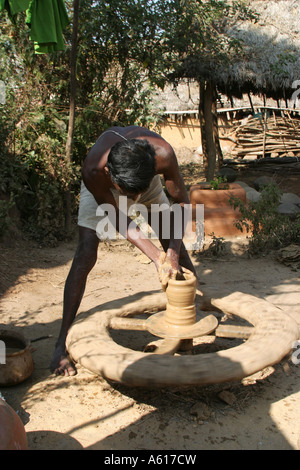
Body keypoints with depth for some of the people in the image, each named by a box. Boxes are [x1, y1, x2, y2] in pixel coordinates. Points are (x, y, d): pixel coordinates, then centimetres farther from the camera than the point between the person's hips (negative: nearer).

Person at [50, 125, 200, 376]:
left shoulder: (162, 153, -41)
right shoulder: (94, 171, -43)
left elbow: (181, 201, -24)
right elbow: (119, 220, -29)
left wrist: (172, 254, -31)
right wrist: (157, 258, -34)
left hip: (147, 177, 2)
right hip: (102, 185, -2)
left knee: (174, 242, -1)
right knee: (85, 254, -17)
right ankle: (63, 342, -10)